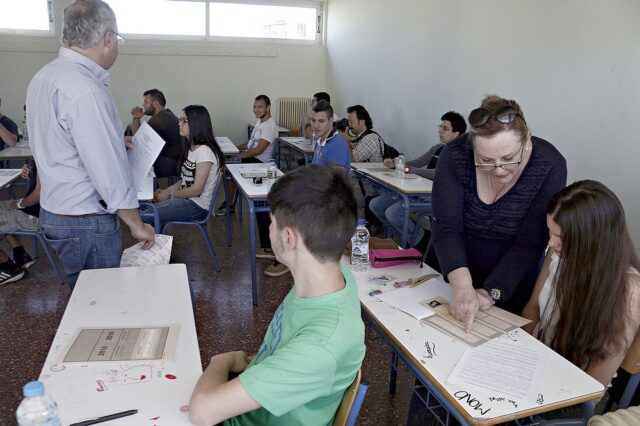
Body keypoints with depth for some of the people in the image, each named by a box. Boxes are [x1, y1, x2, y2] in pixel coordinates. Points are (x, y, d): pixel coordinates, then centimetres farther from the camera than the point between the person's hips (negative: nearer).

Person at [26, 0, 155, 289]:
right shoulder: (86, 91, -24)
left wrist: (115, 141, 21)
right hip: (86, 221, -9)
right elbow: (109, 173, -23)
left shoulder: (43, 77, 7)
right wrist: (137, 225, -13)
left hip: (54, 210, 9)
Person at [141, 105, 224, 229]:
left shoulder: (204, 151, -19)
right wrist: (166, 190, 4)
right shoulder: (192, 147, 11)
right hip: (187, 199, 9)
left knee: (143, 216, -16)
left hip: (197, 206, -9)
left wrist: (170, 194, -9)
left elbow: (197, 189, -19)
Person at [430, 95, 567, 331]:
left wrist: (491, 293, -31)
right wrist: (462, 285, -39)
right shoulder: (455, 155, -21)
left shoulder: (550, 166, -22)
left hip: (510, 287, -1)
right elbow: (446, 228, -26)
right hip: (447, 275, 1)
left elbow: (528, 244, -22)